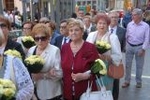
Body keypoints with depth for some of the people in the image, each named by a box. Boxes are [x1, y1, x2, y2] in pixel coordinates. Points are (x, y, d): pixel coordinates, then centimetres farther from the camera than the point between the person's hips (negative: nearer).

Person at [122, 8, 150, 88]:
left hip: (139, 47, -3)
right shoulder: (129, 24, -2)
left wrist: (143, 49, -14)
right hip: (129, 46, 3)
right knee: (128, 64, 9)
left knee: (139, 65, 10)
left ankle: (138, 81, 27)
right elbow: (126, 36, 6)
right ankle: (127, 81, 22)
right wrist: (125, 45, 5)